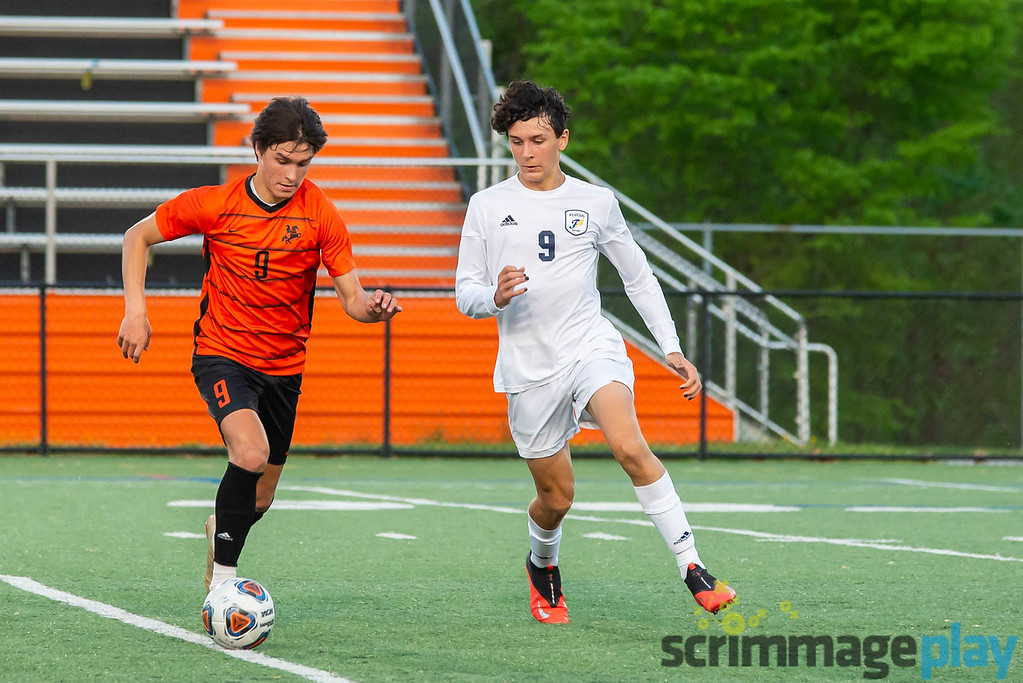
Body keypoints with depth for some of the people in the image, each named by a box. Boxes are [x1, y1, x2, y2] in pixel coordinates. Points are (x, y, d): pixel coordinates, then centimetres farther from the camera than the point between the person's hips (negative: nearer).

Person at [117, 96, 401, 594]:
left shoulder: (320, 214, -8)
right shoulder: (215, 205, -11)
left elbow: (352, 299, -8)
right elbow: (137, 236, 2)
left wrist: (373, 307, -31)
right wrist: (135, 310, -8)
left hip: (283, 366, 3)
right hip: (222, 354, -3)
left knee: (258, 501, 11)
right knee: (252, 453, -30)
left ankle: (221, 530, 47)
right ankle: (223, 576, -19)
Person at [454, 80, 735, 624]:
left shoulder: (596, 203, 6)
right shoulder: (486, 207, 4)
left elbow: (639, 277, 16)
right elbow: (465, 294, 6)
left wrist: (672, 349, 9)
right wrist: (495, 296, -18)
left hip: (591, 348, -1)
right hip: (528, 369, 1)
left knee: (629, 447, -28)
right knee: (556, 498, 6)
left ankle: (694, 570, -29)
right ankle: (542, 564, 41)